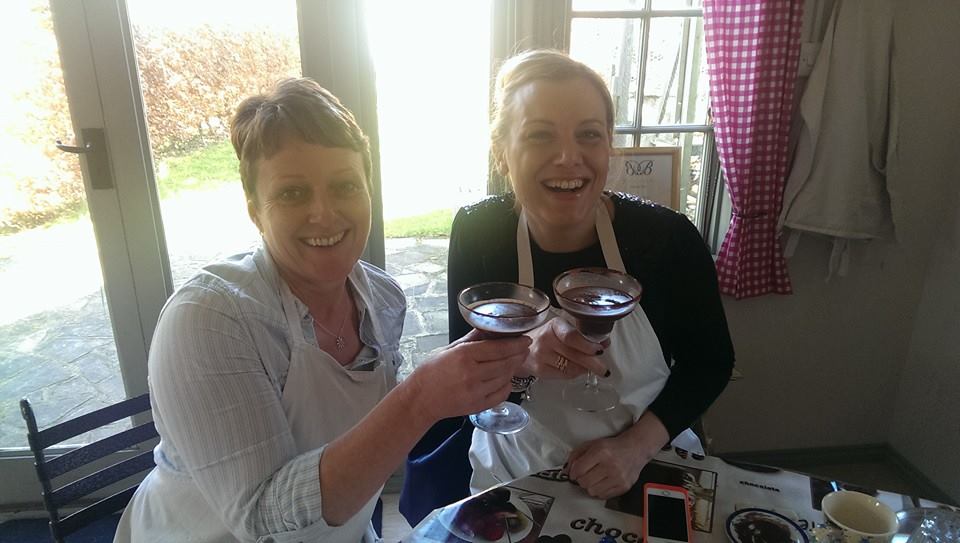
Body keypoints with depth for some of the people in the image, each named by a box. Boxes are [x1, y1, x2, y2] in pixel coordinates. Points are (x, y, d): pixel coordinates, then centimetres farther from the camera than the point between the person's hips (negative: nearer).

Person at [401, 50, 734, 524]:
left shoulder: (668, 237, -16)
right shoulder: (477, 233, -14)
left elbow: (710, 359, -2)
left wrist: (638, 444, -15)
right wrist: (523, 356, -30)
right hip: (513, 479, 0)